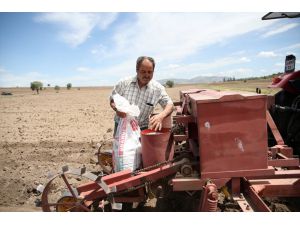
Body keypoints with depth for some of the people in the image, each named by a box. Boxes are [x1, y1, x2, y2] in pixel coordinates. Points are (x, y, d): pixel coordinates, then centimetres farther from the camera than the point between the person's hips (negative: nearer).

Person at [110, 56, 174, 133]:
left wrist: (161, 116, -27)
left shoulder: (158, 88, -8)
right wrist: (117, 109, -22)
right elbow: (112, 100, 2)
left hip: (142, 130, 0)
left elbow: (170, 105, -5)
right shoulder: (124, 83, -7)